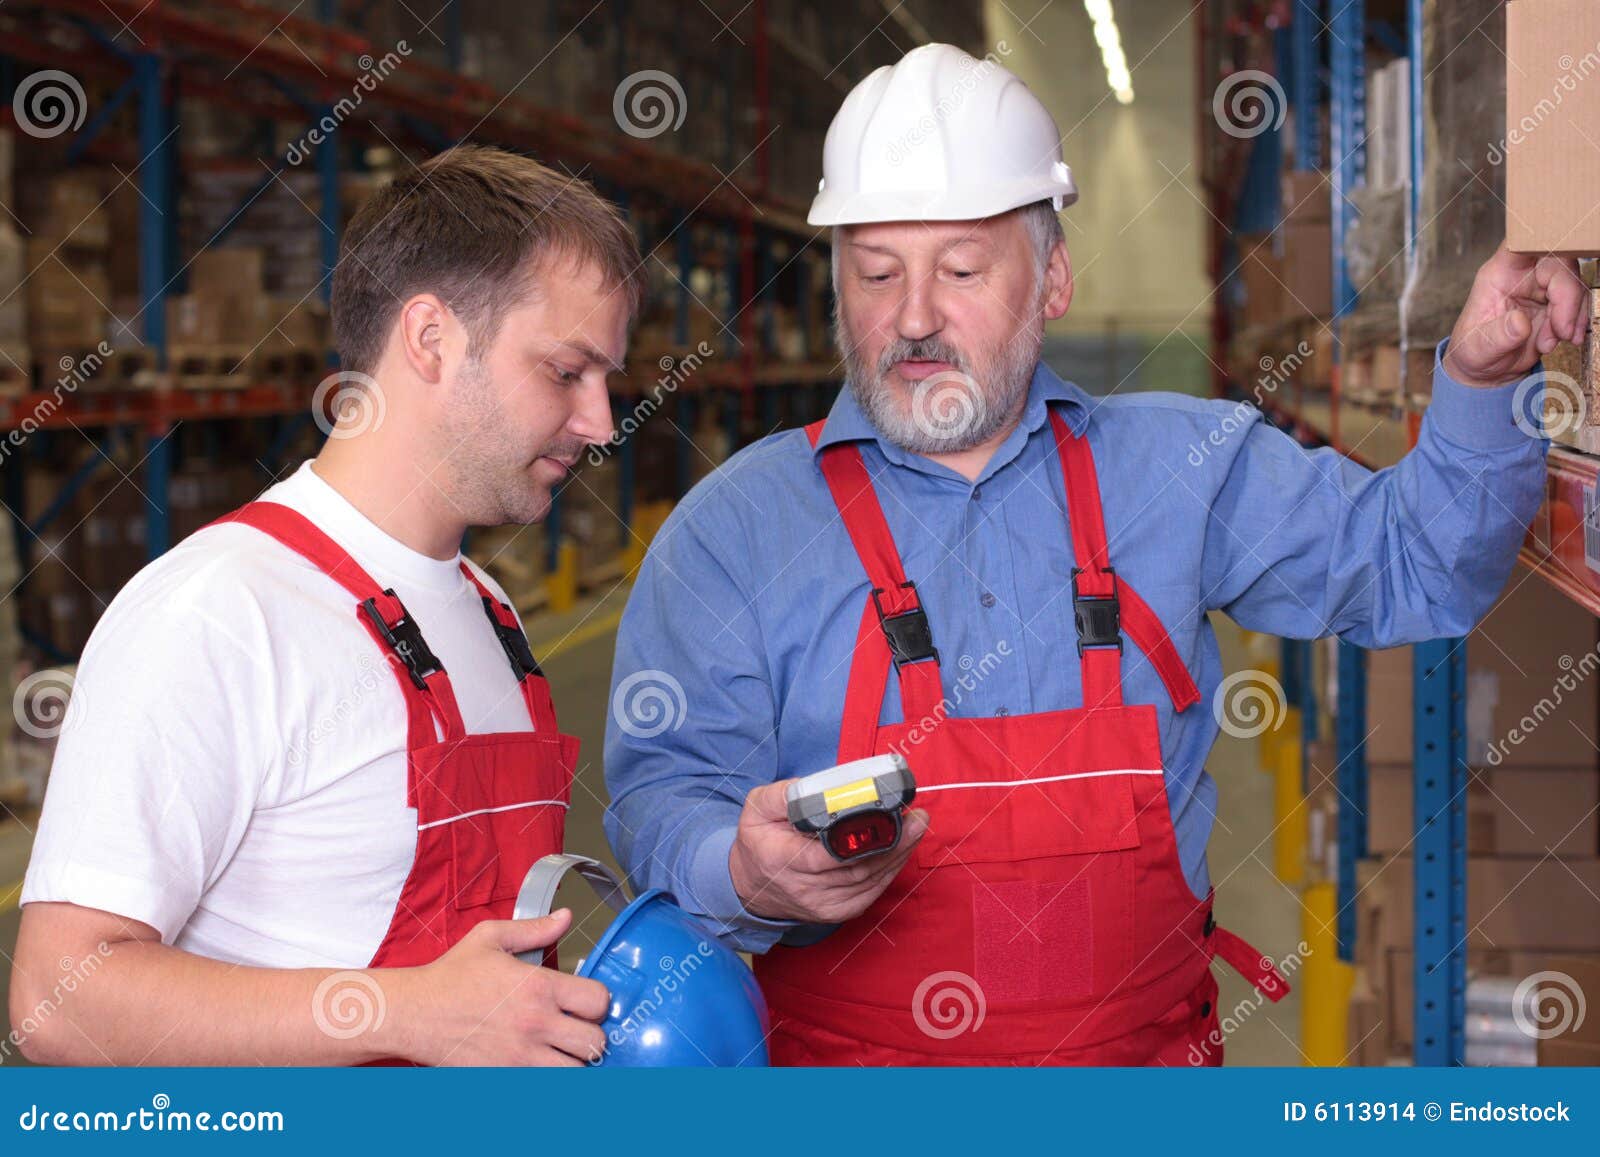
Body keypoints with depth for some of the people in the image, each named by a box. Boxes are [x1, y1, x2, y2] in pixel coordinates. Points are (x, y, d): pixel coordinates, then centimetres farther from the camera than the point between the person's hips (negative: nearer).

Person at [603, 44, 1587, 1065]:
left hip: (1147, 1055, 0)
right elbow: (663, 799, -4)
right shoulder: (737, 528, 1)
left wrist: (1481, 379, -2)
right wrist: (746, 874, -27)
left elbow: (1415, 566, 15)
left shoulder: (1176, 467, 9)